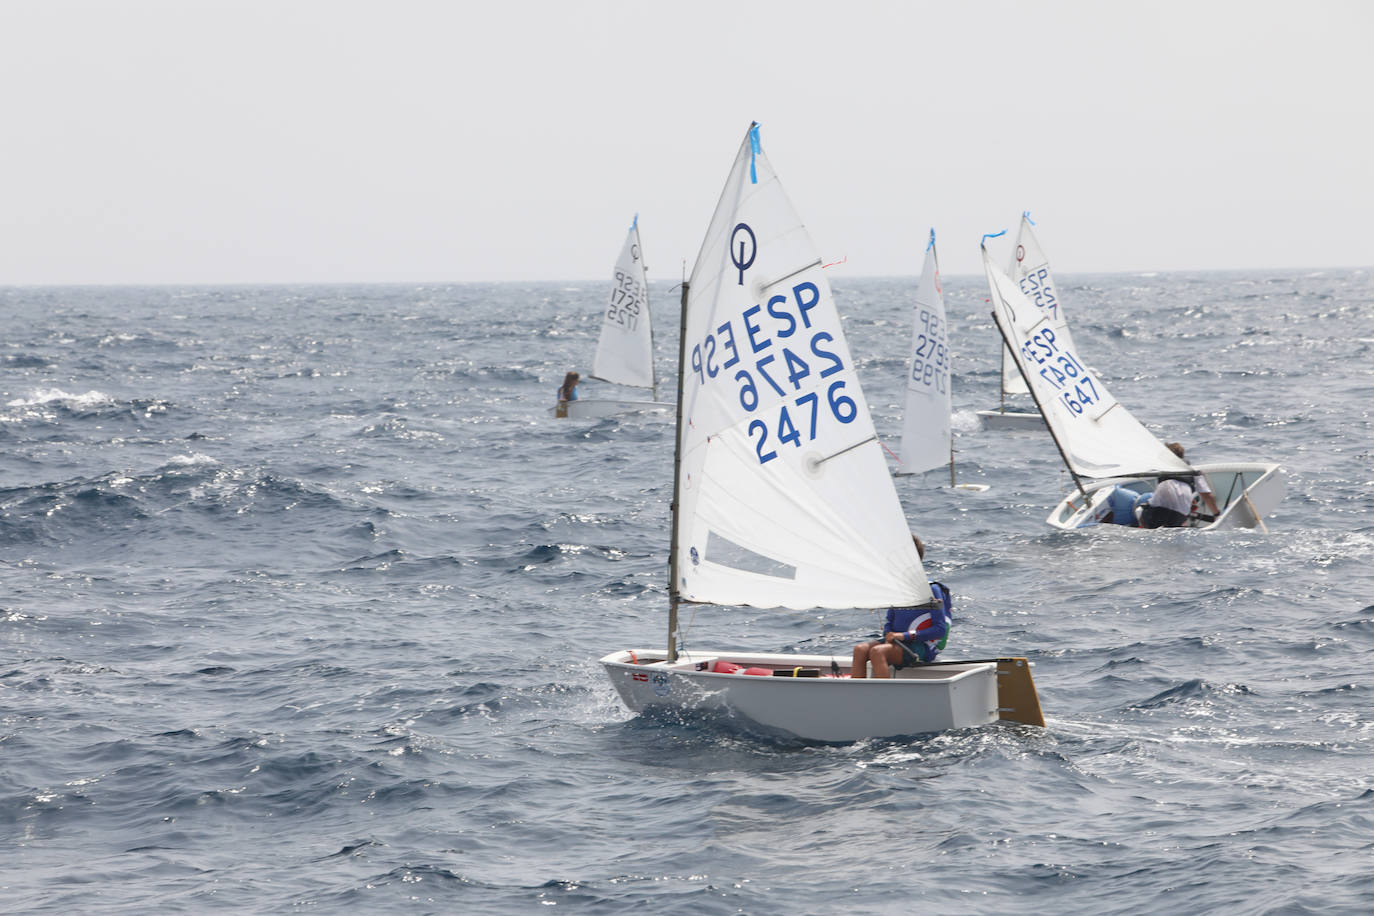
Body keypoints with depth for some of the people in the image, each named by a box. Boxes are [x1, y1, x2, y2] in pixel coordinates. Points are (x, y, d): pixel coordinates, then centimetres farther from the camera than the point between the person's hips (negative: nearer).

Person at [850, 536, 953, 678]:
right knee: (860, 649, -18)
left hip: (921, 648, -7)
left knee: (877, 652, -31)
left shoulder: (931, 590, -6)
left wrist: (905, 636, -16)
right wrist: (889, 636, -3)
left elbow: (941, 629, -10)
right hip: (897, 642, 7)